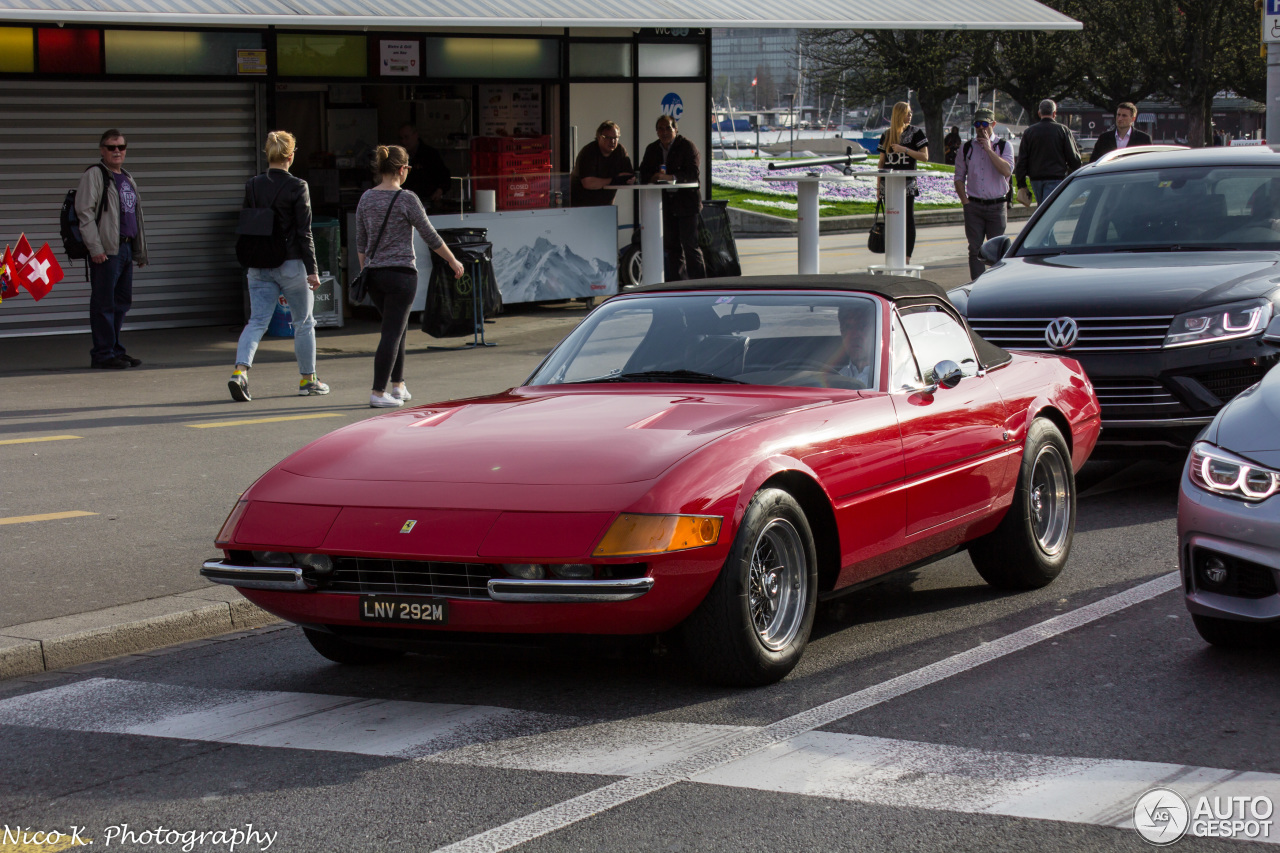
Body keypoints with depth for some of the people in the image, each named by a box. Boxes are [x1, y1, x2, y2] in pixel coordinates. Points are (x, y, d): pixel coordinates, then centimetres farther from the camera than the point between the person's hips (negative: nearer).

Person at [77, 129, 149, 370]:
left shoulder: (128, 179, 21)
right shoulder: (94, 175, -5)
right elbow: (84, 211, -13)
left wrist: (140, 250, 23)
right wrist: (95, 248, -19)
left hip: (126, 248, 8)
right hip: (106, 250, -8)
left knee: (122, 302, 11)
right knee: (104, 304, -5)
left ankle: (114, 350, 20)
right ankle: (103, 354, -2)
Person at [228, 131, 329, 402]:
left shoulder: (252, 186, 3)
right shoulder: (297, 187, -11)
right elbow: (304, 232, -11)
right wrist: (312, 270, -7)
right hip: (290, 264, -4)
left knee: (257, 321, 4)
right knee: (304, 322, 12)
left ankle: (240, 370, -18)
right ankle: (308, 380, 20)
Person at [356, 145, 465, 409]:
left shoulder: (367, 198, 5)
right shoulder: (406, 199, -12)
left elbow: (361, 242, 11)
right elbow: (430, 236, -6)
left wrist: (365, 270, 23)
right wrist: (453, 260, 6)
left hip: (374, 274, 6)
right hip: (400, 273, -6)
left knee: (397, 327, 21)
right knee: (393, 332, -4)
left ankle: (398, 386, 24)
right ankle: (378, 392, -8)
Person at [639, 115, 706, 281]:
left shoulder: (687, 146, -5)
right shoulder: (652, 149, 12)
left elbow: (694, 173, -16)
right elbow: (643, 174, 8)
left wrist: (670, 177, -26)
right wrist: (654, 177, -15)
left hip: (686, 203, -5)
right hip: (666, 204, 5)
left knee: (690, 245, -9)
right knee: (671, 246, 7)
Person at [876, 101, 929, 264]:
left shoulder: (915, 133, 2)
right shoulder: (886, 135, 12)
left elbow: (925, 156, -4)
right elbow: (882, 161, 14)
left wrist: (905, 149, -15)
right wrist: (878, 186, 10)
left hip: (907, 184, -4)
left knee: (908, 220, -5)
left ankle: (907, 258, -4)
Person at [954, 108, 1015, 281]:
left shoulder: (1004, 146, 3)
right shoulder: (966, 148, 9)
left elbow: (1007, 171, -15)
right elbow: (959, 177, 12)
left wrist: (989, 149, -16)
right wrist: (965, 201, -1)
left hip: (997, 206, -1)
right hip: (974, 206, 1)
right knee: (975, 249, 1)